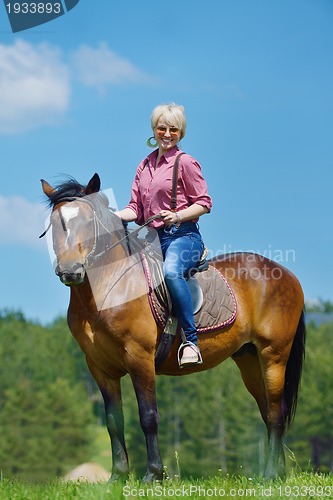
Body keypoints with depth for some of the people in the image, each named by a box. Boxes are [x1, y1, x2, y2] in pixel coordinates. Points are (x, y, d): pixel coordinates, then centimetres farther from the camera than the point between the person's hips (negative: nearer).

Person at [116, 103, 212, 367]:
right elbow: (136, 209, 16)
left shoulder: (185, 162, -2)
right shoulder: (145, 165, 18)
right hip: (153, 238, 8)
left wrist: (178, 216, -21)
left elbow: (204, 203, -5)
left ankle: (191, 341, -37)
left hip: (182, 236, -7)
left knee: (172, 271, -37)